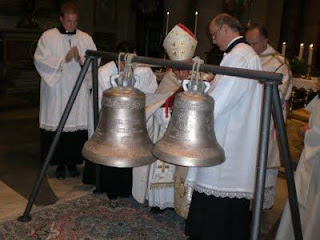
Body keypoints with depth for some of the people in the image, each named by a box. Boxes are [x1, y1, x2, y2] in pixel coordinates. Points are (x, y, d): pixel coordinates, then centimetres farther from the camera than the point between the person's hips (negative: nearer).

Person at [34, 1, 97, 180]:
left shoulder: (86, 38, 10)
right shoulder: (48, 36, 2)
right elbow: (40, 60, -6)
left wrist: (81, 59, -15)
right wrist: (64, 60, -13)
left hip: (79, 92, 2)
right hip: (56, 90, -2)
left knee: (78, 124, 1)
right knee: (57, 126, -1)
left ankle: (73, 162, 16)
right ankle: (60, 164, 13)